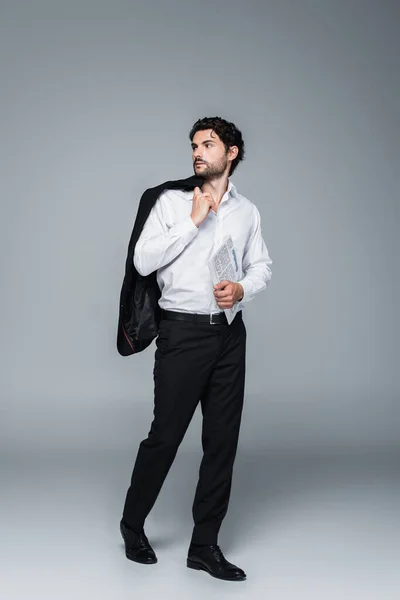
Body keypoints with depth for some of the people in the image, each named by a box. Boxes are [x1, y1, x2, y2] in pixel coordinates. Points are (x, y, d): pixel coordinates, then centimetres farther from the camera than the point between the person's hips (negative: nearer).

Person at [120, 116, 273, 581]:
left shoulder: (247, 211, 12)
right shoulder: (172, 202, 1)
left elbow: (262, 265, 16)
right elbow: (143, 261, -9)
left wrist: (242, 288, -6)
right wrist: (193, 221, -12)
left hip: (230, 333, 4)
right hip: (183, 332, -4)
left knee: (223, 439, 6)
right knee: (165, 434, -1)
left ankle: (204, 546, 18)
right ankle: (132, 525, 24)